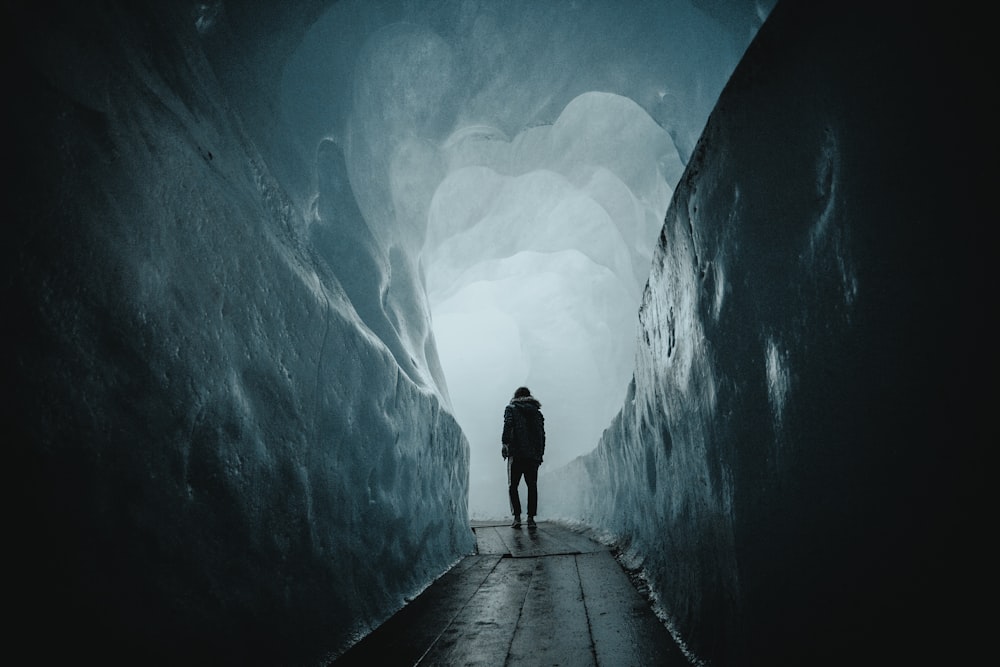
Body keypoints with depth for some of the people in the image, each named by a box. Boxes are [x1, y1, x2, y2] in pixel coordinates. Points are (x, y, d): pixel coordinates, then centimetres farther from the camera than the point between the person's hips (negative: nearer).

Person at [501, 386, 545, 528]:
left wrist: (505, 443, -17)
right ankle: (531, 518, 0)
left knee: (513, 486, 4)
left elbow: (508, 425, -10)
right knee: (532, 486, 7)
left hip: (516, 454, -3)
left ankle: (517, 517, -7)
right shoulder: (537, 412, 17)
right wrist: (540, 453, 16)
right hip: (534, 455, 3)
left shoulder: (511, 408, 9)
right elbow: (542, 434, 13)